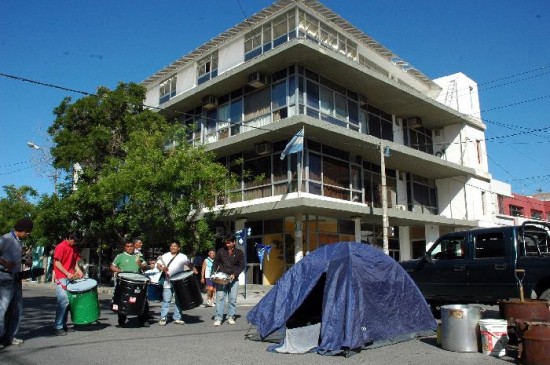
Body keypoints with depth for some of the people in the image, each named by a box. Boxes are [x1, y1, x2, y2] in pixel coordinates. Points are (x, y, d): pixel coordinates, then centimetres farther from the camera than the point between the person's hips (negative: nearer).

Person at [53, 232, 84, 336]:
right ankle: (57, 327, -5)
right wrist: (67, 274, -19)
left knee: (67, 302, 9)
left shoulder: (74, 248, 14)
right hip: (61, 278, -7)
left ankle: (64, 325, 17)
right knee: (64, 301, -11)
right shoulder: (61, 247, -9)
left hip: (70, 278, 7)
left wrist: (78, 270, -1)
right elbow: (57, 263, -14)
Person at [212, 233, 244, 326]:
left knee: (233, 299, 2)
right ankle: (218, 318, -5)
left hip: (233, 279, 0)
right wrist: (214, 272, -4)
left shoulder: (239, 253, 5)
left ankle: (231, 317, 12)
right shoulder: (221, 251, 8)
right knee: (220, 297, -7)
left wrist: (234, 274, -11)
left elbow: (241, 266, 3)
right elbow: (215, 263, 12)